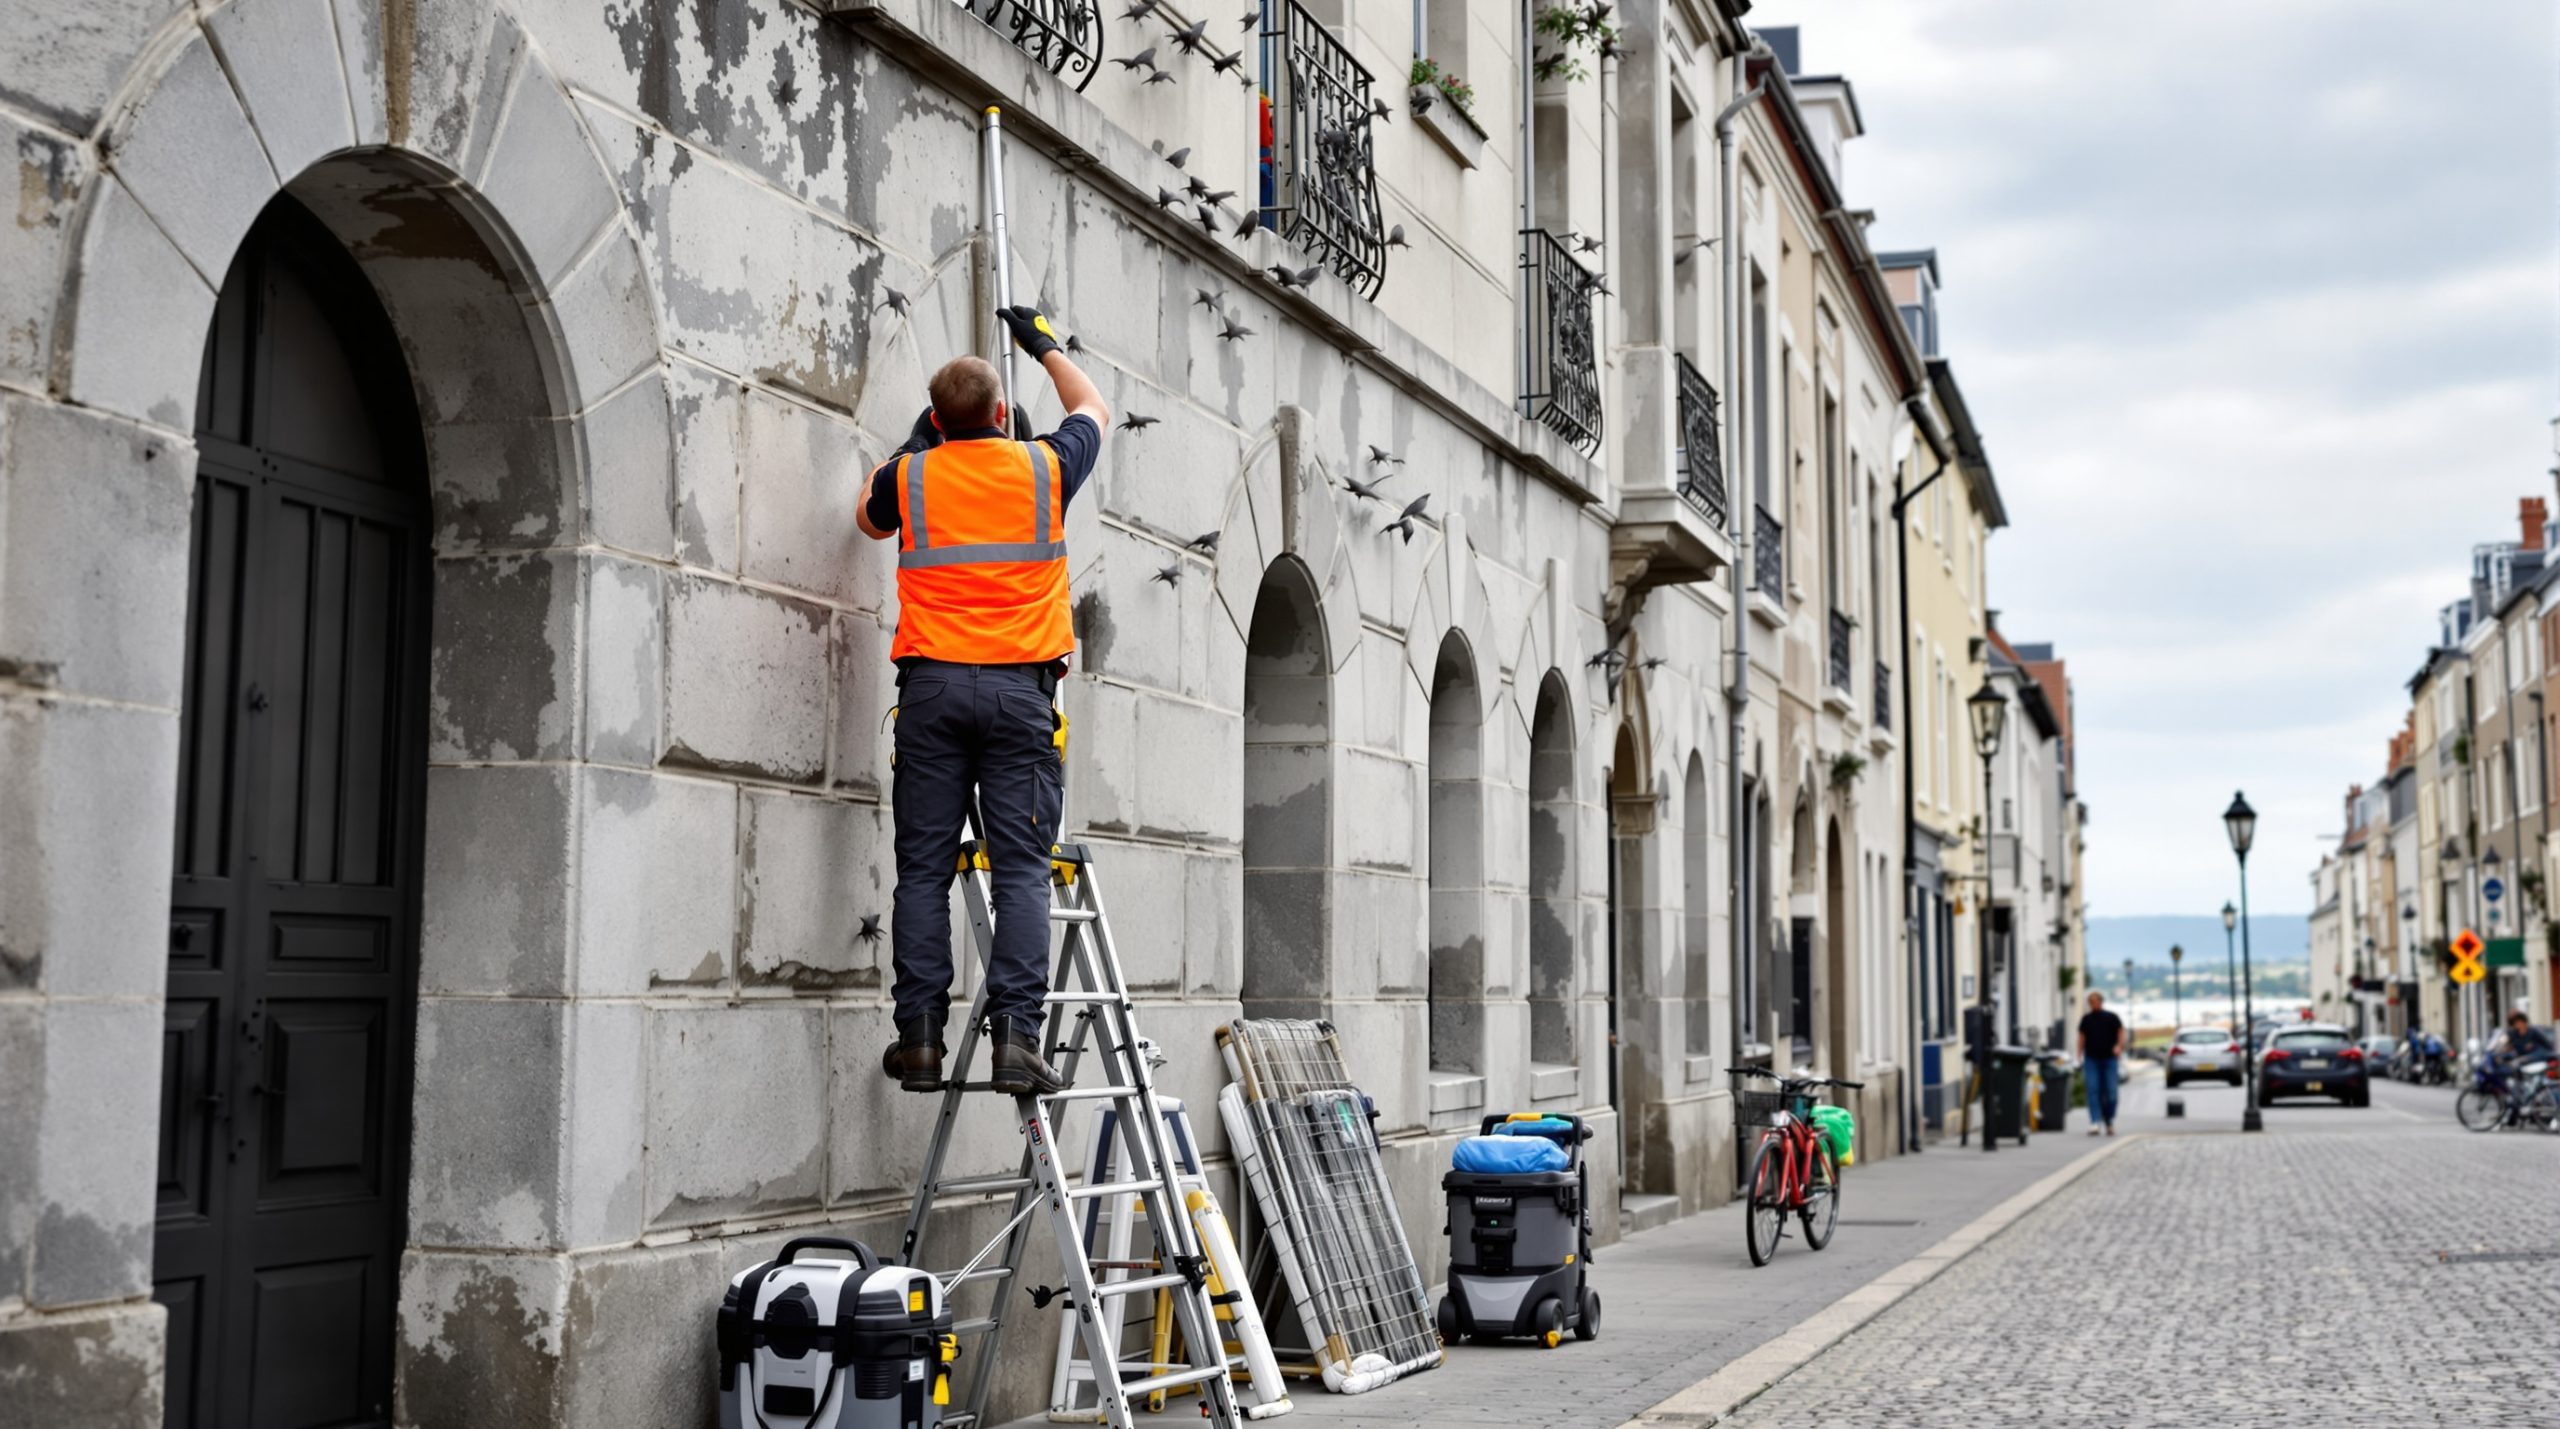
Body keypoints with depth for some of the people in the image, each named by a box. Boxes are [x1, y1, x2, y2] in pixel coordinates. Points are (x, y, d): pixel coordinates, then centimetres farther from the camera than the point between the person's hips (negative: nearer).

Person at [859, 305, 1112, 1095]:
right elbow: (1093, 409, 28)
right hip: (1019, 687, -1)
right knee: (1021, 869, -3)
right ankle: (1016, 1036, -12)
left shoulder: (909, 478, 5)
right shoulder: (1045, 467, 5)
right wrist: (1046, 344, 41)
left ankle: (920, 1038, 0)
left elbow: (869, 519, 30)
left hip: (932, 684, 1)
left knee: (924, 870, 3)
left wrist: (913, 445, 38)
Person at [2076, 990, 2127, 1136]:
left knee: (2110, 1092, -1)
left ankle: (2109, 1121, 17)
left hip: (2109, 1059, -1)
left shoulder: (2112, 1018, 5)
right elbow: (2082, 1038, 14)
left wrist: (2119, 1047, -16)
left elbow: (2121, 1033, 3)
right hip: (2091, 1059, 1)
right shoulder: (2086, 1019, 11)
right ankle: (2095, 1122, -13)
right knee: (2093, 1091, -10)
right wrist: (2080, 1057, 8)